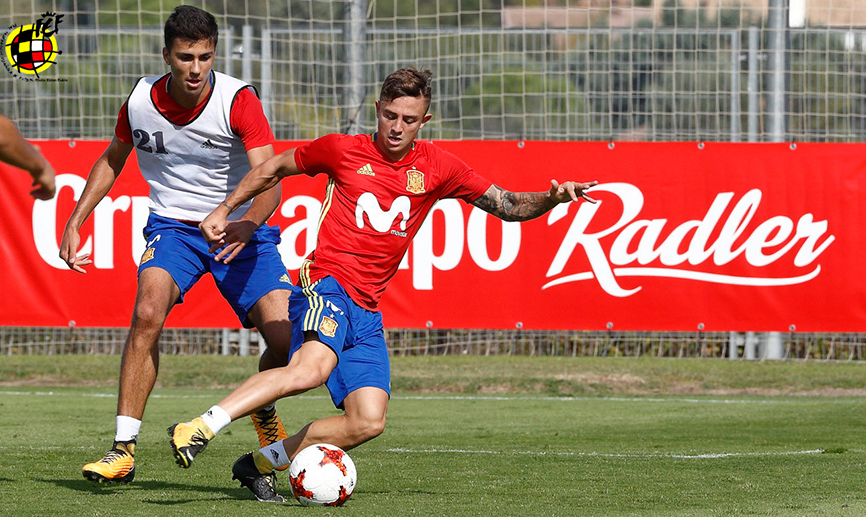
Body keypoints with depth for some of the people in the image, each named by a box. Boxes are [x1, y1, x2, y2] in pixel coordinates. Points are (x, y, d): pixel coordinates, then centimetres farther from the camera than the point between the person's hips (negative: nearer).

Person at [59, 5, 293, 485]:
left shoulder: (238, 100, -18)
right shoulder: (140, 101, -7)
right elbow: (112, 160, 14)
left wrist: (248, 224, -46)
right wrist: (74, 223, 8)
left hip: (238, 230, -1)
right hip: (172, 225, 1)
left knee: (286, 342, -14)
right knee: (148, 311, -28)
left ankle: (263, 410, 23)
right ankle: (124, 449, -23)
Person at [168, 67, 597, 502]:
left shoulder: (436, 168, 10)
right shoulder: (343, 150, 3)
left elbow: (507, 206, 12)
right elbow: (274, 169, 18)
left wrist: (552, 198, -7)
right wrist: (224, 210, 19)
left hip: (366, 311, 5)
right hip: (326, 284, -5)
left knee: (368, 423, -8)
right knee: (314, 365, -36)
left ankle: (260, 463, 5)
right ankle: (200, 428, -38)